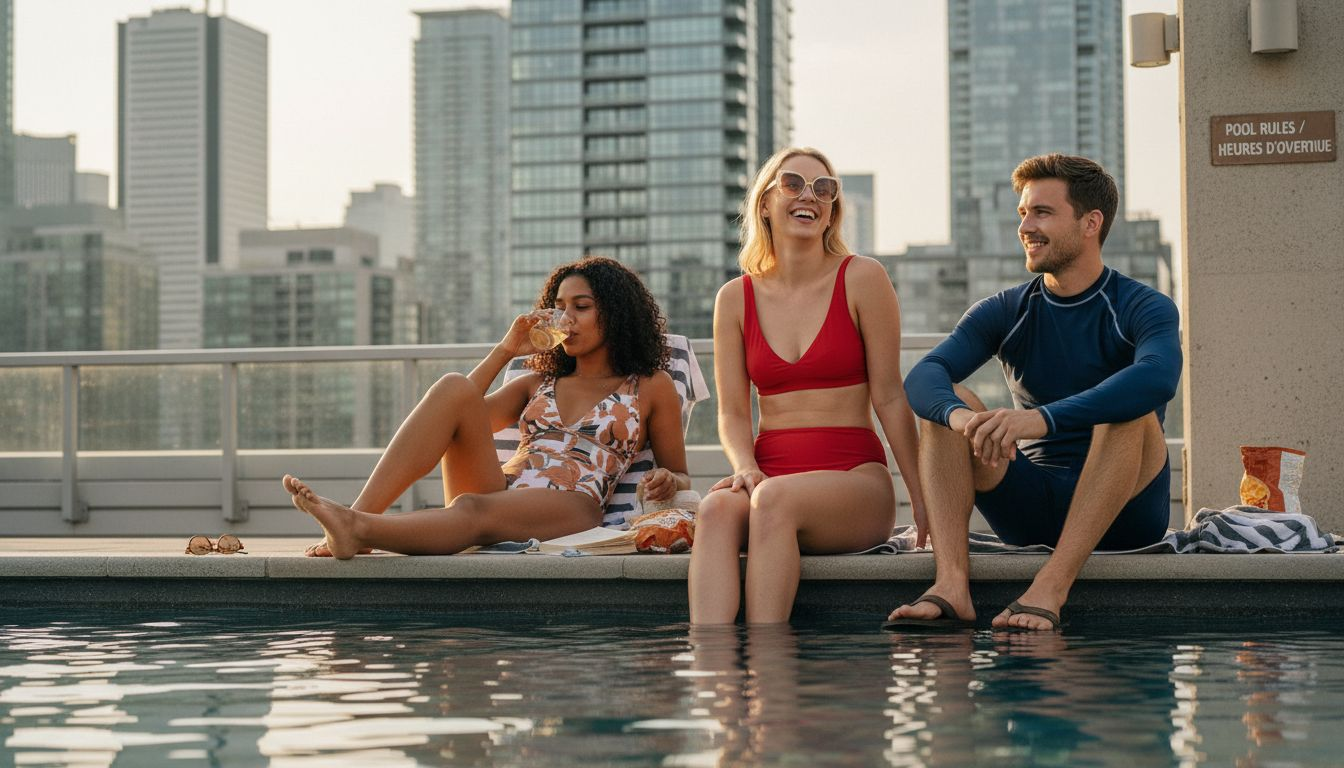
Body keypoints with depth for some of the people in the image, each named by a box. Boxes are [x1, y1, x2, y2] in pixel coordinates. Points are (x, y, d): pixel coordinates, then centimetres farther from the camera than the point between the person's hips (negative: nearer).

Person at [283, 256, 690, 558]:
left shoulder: (651, 388, 20)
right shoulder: (538, 383, 33)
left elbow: (682, 479, 18)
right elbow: (463, 414, 22)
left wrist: (669, 481, -6)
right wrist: (504, 351, 18)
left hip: (571, 508, -4)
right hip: (497, 489, 4)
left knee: (474, 509, -39)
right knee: (453, 387, -21)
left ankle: (359, 531, -64)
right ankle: (358, 516, -39)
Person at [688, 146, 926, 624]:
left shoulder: (861, 279, 2)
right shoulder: (735, 298, 11)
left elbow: (889, 398, 1)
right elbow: (732, 411, 9)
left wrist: (924, 504, -3)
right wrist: (746, 468, -13)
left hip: (855, 476, -2)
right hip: (771, 473, 3)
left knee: (774, 499, -35)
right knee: (717, 508, -32)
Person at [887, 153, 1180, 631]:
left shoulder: (1143, 308, -6)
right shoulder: (1004, 313, 5)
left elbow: (1158, 376, -31)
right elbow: (922, 377, -13)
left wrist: (1043, 418, -43)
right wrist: (959, 413, -38)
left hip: (1123, 507, -3)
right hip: (1032, 511, 4)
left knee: (1130, 410, -30)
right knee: (944, 403, -14)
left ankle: (1051, 585, -38)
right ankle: (951, 584, -32)